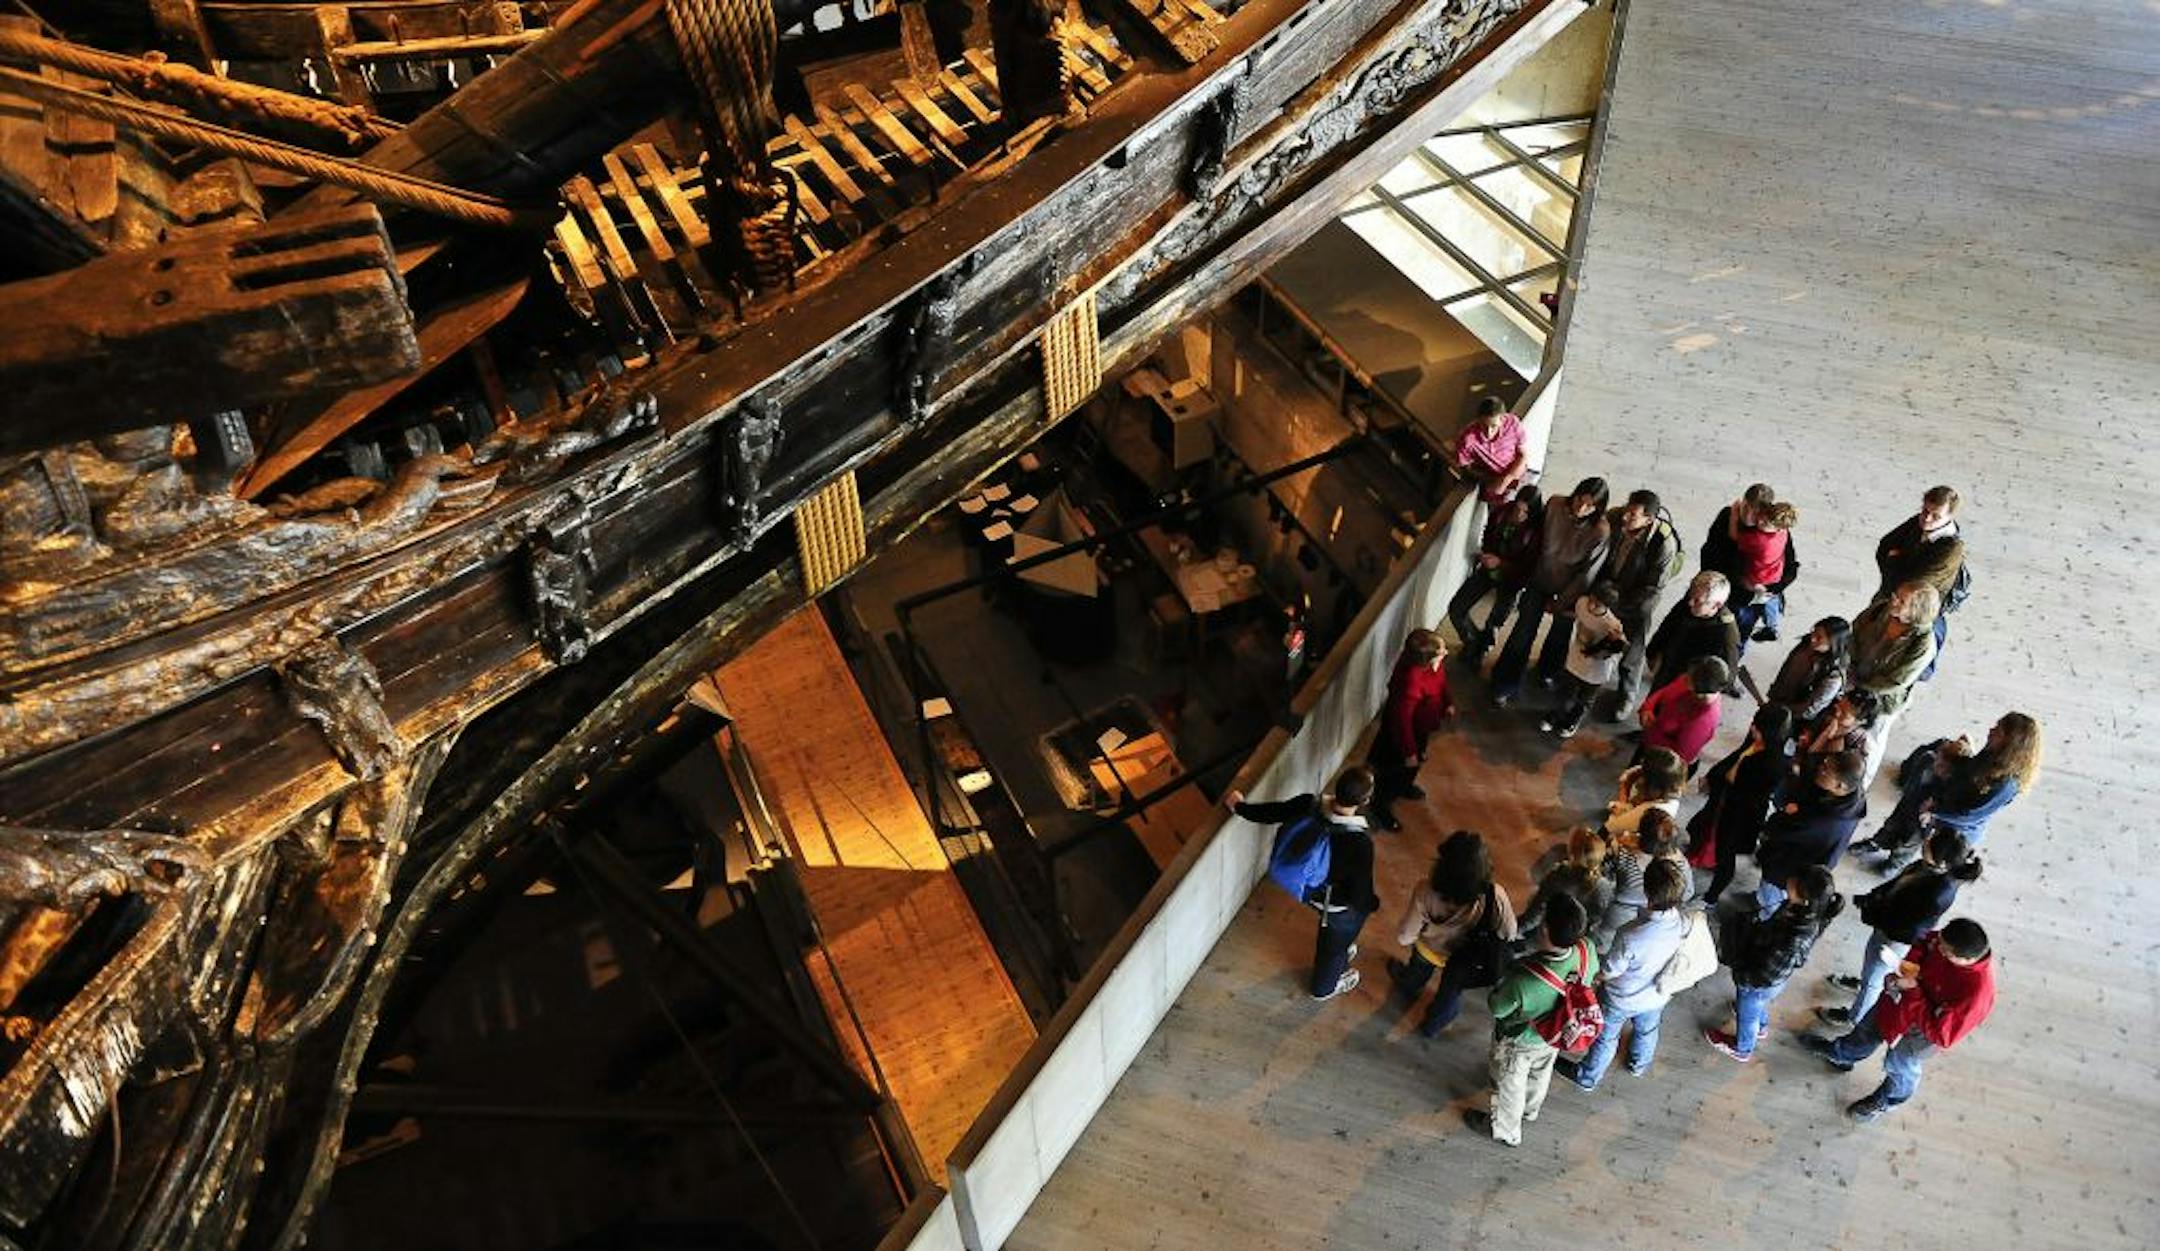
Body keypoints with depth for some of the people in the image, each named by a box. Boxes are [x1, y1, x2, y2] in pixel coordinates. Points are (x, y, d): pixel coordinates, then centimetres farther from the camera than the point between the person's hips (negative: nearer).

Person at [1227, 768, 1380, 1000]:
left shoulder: (1309, 805, -29)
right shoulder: (1359, 843, -41)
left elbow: (1271, 812, -12)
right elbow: (1360, 896, -30)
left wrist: (1239, 806, 8)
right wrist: (1373, 904, -6)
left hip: (1309, 888, 5)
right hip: (1340, 907, -4)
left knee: (1329, 929, 37)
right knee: (1336, 940, 28)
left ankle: (1339, 953, 68)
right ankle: (1325, 986, 57)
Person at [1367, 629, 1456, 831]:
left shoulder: (1432, 664, -21)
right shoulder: (1411, 681, -45)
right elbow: (1402, 719, -34)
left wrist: (1447, 703, 18)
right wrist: (1409, 751, -23)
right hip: (1401, 731, -8)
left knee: (1415, 762, 35)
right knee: (1393, 770, 18)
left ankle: (1404, 786, 65)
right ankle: (1378, 807, 43)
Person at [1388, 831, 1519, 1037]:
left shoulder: (1427, 893, -41)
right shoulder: (1495, 898, -39)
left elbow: (1404, 936, -27)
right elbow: (1509, 936, -21)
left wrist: (1408, 945, -3)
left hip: (1429, 950, 0)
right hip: (1465, 963, 0)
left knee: (1413, 978, 38)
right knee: (1451, 993, 34)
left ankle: (1406, 985, 70)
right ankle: (1433, 1025, 62)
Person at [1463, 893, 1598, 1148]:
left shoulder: (1523, 981, -48)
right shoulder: (1587, 952, -34)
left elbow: (1497, 1008, -25)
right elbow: (1592, 976, -8)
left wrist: (1504, 980, -9)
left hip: (1519, 1042, -5)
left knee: (1509, 1085, 27)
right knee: (1540, 1073, 36)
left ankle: (1506, 1130, 55)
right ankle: (1530, 1110, 67)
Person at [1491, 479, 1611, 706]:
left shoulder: (1600, 531, -31)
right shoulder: (1555, 506, -24)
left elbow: (1587, 574, -19)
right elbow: (1538, 539, -5)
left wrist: (1561, 603, -10)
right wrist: (1528, 571, 5)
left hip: (1570, 588, -1)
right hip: (1541, 579, 1)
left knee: (1560, 634, 23)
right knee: (1523, 632, 3)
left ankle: (1548, 671, 52)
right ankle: (1506, 685, 20)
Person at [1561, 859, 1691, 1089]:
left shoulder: (1630, 936, -44)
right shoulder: (1684, 923, -31)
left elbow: (1606, 973, -27)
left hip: (1621, 1000, -4)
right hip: (1656, 996, 4)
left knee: (1605, 1037, 25)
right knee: (1647, 1030, 35)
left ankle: (1587, 1077, 50)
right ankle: (1640, 1064, 64)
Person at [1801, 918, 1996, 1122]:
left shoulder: (1975, 994, -44)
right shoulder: (1949, 940, -29)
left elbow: (1940, 1034, -34)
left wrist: (1912, 991, -33)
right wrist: (1913, 961, -22)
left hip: (1928, 1025, -6)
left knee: (1899, 1064, 23)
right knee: (1871, 1025, 30)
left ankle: (1885, 1101, 56)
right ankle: (1840, 1054, 61)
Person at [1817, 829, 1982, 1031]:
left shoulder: (1940, 893, -40)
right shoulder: (1929, 867, -20)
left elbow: (1907, 926, -31)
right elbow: (1898, 882, 0)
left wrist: (1873, 915, -23)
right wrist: (1872, 897, -8)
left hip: (1895, 941, -7)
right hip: (1886, 926, 7)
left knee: (1872, 980, 19)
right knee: (1869, 956, 35)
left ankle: (1852, 1018, 44)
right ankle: (1860, 983, 66)